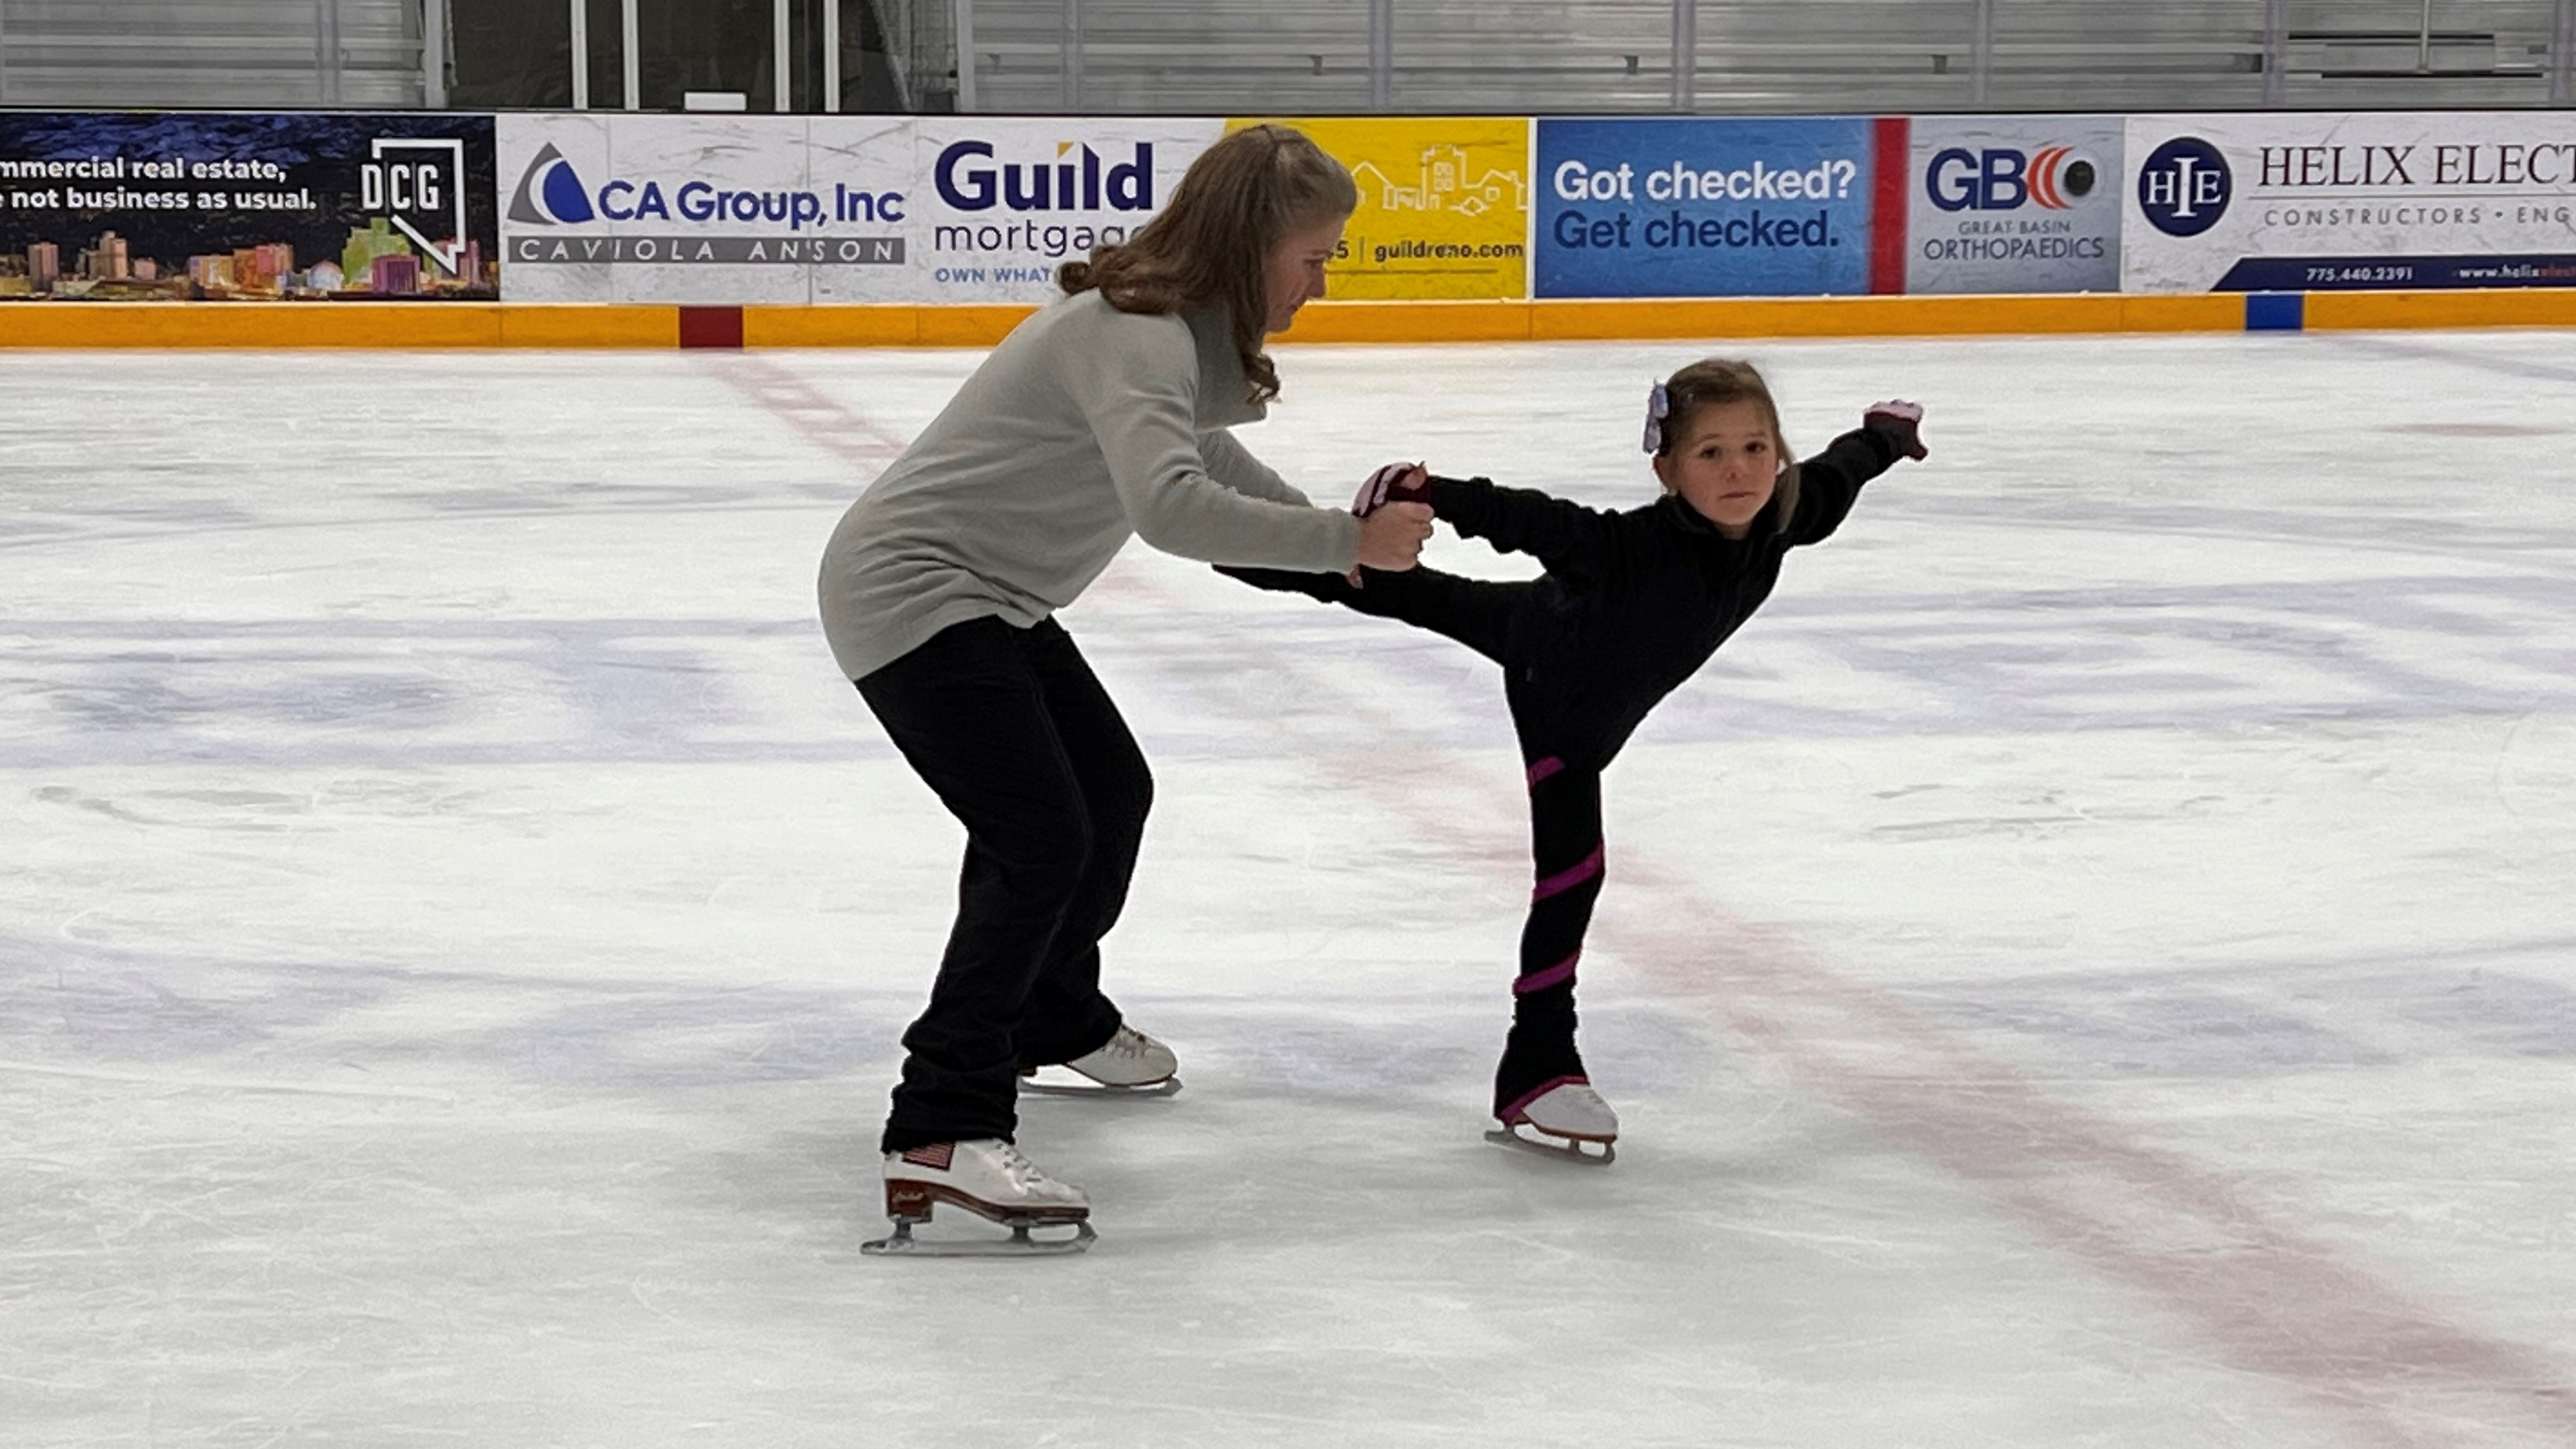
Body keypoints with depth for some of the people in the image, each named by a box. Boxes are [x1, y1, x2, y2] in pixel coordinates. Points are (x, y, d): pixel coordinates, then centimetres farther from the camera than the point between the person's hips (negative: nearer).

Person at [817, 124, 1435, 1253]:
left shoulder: (1181, 328, 8)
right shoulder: (1132, 335, -25)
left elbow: (1208, 459, 25)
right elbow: (1172, 506, -40)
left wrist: (1342, 532, 13)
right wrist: (1347, 541, -33)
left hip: (990, 600, 11)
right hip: (910, 596, -11)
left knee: (1114, 791, 24)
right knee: (1040, 836, -22)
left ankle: (1056, 1018, 48)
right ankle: (940, 1137, -25)